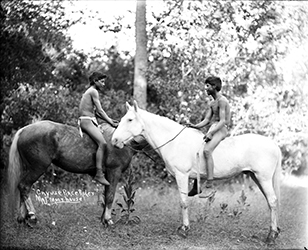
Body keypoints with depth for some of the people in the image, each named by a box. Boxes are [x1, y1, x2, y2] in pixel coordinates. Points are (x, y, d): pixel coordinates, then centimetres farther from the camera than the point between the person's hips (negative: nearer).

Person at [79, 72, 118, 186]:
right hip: (87, 121, -11)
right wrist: (111, 123, -5)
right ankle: (99, 174, -33)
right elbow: (100, 110, -11)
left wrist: (110, 120, 14)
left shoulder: (90, 91, 23)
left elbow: (96, 112, 22)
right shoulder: (94, 91, -7)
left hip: (89, 121, 11)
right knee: (102, 143, -27)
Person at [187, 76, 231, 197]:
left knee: (206, 150, -33)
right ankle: (196, 186, 15)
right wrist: (196, 126, -4)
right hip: (212, 131, 11)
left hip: (220, 130, -11)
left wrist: (211, 133, -28)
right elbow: (207, 119, 15)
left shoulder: (222, 101, -9)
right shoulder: (212, 103, 21)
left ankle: (210, 186, -38)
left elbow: (223, 121, -17)